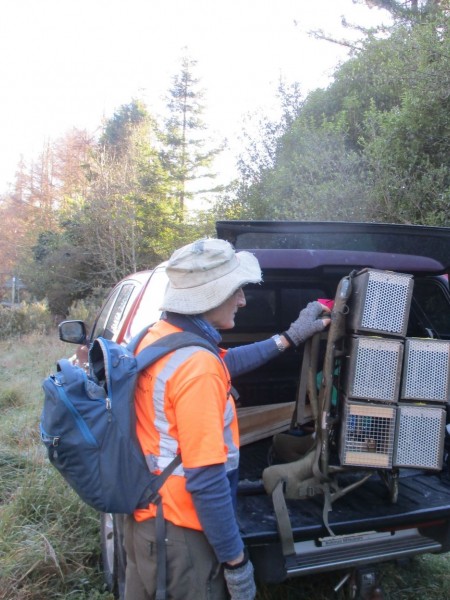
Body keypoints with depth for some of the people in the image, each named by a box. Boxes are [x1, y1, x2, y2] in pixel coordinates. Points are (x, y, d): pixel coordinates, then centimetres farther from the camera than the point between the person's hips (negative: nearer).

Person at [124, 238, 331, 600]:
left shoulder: (155, 337, 1)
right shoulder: (197, 366, -28)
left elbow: (223, 365, 17)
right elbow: (205, 481, -27)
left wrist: (289, 337, 21)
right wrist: (236, 561, -15)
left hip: (145, 516, 9)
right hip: (179, 533, -8)